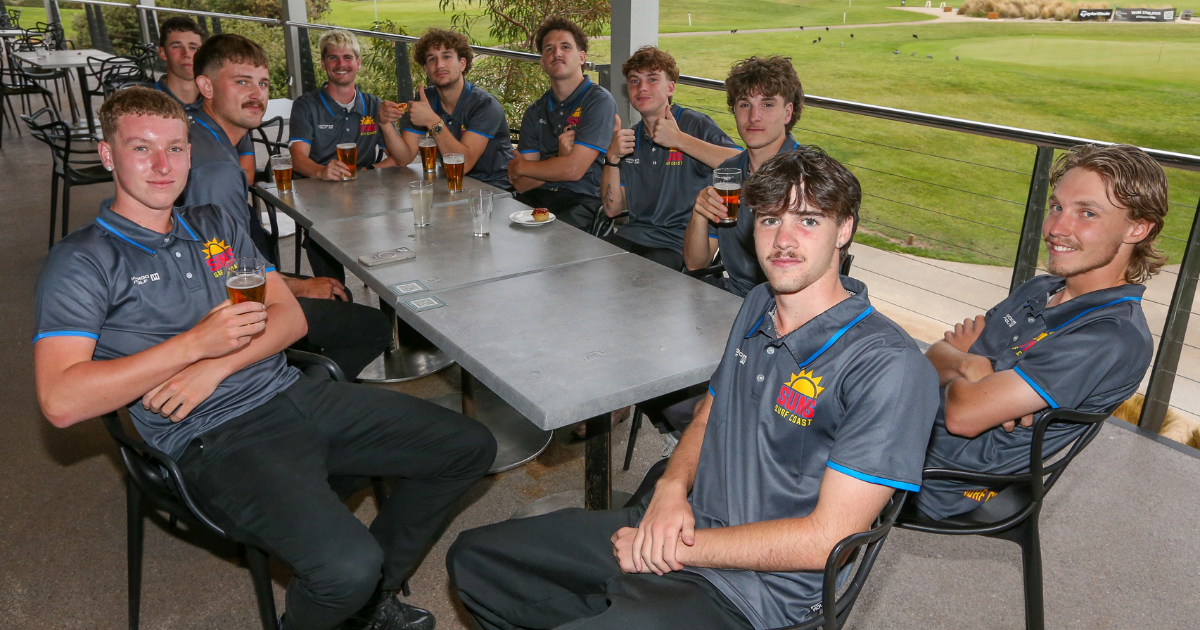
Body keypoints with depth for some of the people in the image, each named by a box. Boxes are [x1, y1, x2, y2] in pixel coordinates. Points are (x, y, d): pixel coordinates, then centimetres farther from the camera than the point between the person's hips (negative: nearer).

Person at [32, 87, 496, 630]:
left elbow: (290, 316, 10)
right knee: (347, 564, -32)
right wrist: (196, 344, -18)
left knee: (469, 446, 2)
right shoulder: (81, 263, -2)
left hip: (295, 393, 7)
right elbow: (61, 402, -14)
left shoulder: (216, 225, 17)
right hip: (216, 439, -7)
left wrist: (216, 367, -9)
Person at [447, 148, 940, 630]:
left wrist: (681, 548, -15)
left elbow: (824, 540, -20)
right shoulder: (758, 305, 8)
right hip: (678, 526, 8)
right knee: (473, 558, 12)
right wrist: (671, 489, -6)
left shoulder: (889, 367, -19)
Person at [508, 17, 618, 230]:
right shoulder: (535, 112, 13)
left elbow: (573, 170, -12)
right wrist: (560, 158, -12)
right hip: (537, 198, 5)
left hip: (582, 199, -4)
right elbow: (521, 184, 6)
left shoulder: (599, 101, -3)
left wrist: (519, 167, 2)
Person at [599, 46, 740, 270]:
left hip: (679, 244, -5)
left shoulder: (696, 125, -2)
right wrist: (612, 158, -4)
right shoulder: (630, 138, 16)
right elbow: (613, 209, 11)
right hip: (633, 236, 5)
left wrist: (679, 139, -16)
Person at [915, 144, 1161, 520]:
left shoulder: (1115, 337, -20)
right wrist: (970, 365, -16)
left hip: (939, 479, -8)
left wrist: (958, 360, -3)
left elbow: (964, 415, -26)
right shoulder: (1040, 289, 8)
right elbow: (934, 353, 7)